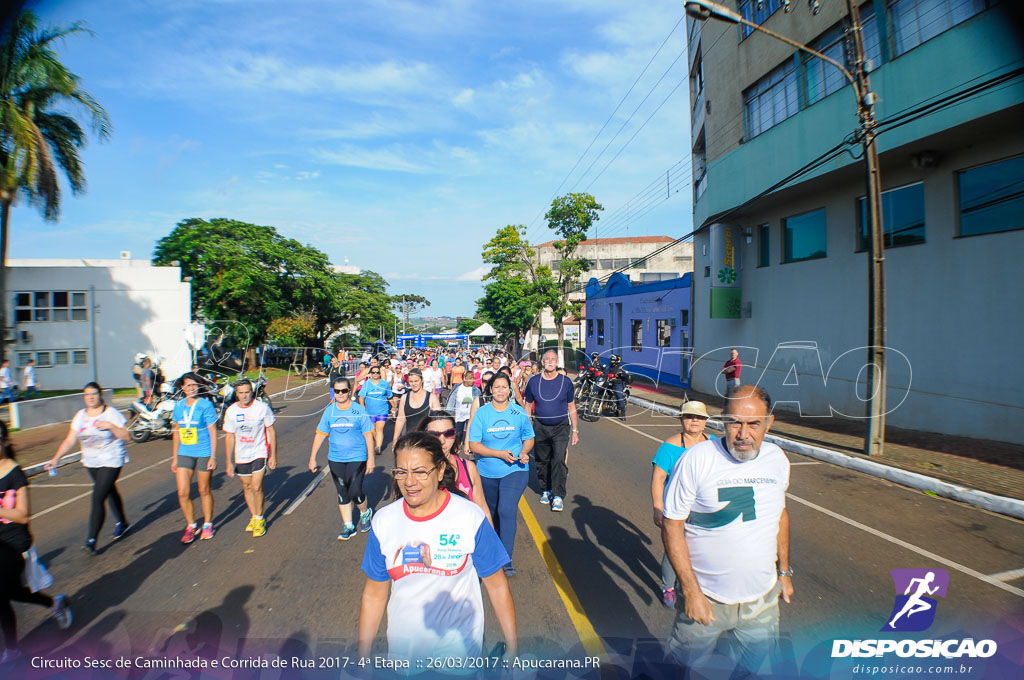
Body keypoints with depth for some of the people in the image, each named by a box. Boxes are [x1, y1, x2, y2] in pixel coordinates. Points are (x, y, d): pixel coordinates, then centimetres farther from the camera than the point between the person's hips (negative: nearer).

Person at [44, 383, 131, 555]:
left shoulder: (112, 413, -10)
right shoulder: (80, 416, 4)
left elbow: (125, 436, -12)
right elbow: (69, 440, 2)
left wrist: (110, 426, -25)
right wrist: (56, 458, -8)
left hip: (111, 461, -6)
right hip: (91, 462, 6)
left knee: (98, 498, -11)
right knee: (109, 491, 19)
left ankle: (91, 540, -4)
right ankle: (122, 523, 37)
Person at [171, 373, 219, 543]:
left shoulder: (206, 406, -8)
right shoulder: (179, 406, 5)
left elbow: (213, 432, -7)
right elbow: (177, 432, 13)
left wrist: (213, 456, -10)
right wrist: (174, 457, 13)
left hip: (204, 454, -4)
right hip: (184, 454, 4)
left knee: (204, 491, 8)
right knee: (183, 493, -1)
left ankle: (208, 525, 25)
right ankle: (191, 526, 19)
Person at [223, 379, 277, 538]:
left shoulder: (262, 407, -10)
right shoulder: (231, 411, -2)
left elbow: (271, 431, -3)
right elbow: (229, 437, 6)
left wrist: (273, 455, -4)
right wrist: (229, 462, 5)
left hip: (259, 453, -4)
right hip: (241, 455, 4)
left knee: (256, 487, -10)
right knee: (247, 487, 14)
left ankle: (260, 520, 10)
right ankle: (253, 517, 33)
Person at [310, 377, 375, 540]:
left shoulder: (359, 411, -6)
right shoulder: (329, 411, 2)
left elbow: (368, 435, -3)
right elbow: (320, 434, 8)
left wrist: (370, 459, -4)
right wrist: (312, 457, 8)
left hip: (357, 458, -3)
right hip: (335, 459, 3)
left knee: (355, 492, -7)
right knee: (342, 493, 9)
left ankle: (365, 513, 24)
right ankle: (348, 526, 22)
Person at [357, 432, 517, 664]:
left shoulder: (471, 517, -19)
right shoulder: (383, 521, -10)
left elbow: (497, 585, -10)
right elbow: (374, 594, 0)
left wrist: (512, 647, -7)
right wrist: (362, 655, 2)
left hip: (460, 647, -2)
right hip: (402, 648, 3)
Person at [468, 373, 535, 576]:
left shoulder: (519, 413, -5)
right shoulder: (481, 413, -7)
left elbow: (529, 438, 8)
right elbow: (474, 445, -10)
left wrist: (523, 453, -14)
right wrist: (500, 454, -21)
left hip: (515, 470, -2)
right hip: (487, 472, 2)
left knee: (507, 511, -14)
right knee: (492, 511, 20)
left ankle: (507, 559, -5)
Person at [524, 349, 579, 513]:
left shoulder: (565, 382, -2)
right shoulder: (534, 382, -1)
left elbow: (571, 407, 5)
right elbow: (528, 406, 8)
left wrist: (575, 430, 4)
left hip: (561, 427, -1)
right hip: (540, 427, 2)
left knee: (559, 460, -12)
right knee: (542, 461, 10)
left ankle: (558, 496, -5)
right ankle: (545, 490, 29)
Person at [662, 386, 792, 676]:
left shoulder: (777, 459, -4)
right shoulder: (696, 459, -21)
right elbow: (671, 526, -16)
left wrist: (784, 570, 17)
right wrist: (691, 591, -17)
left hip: (763, 598, 4)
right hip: (706, 597, -4)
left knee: (753, 666, 20)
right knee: (685, 666, 14)